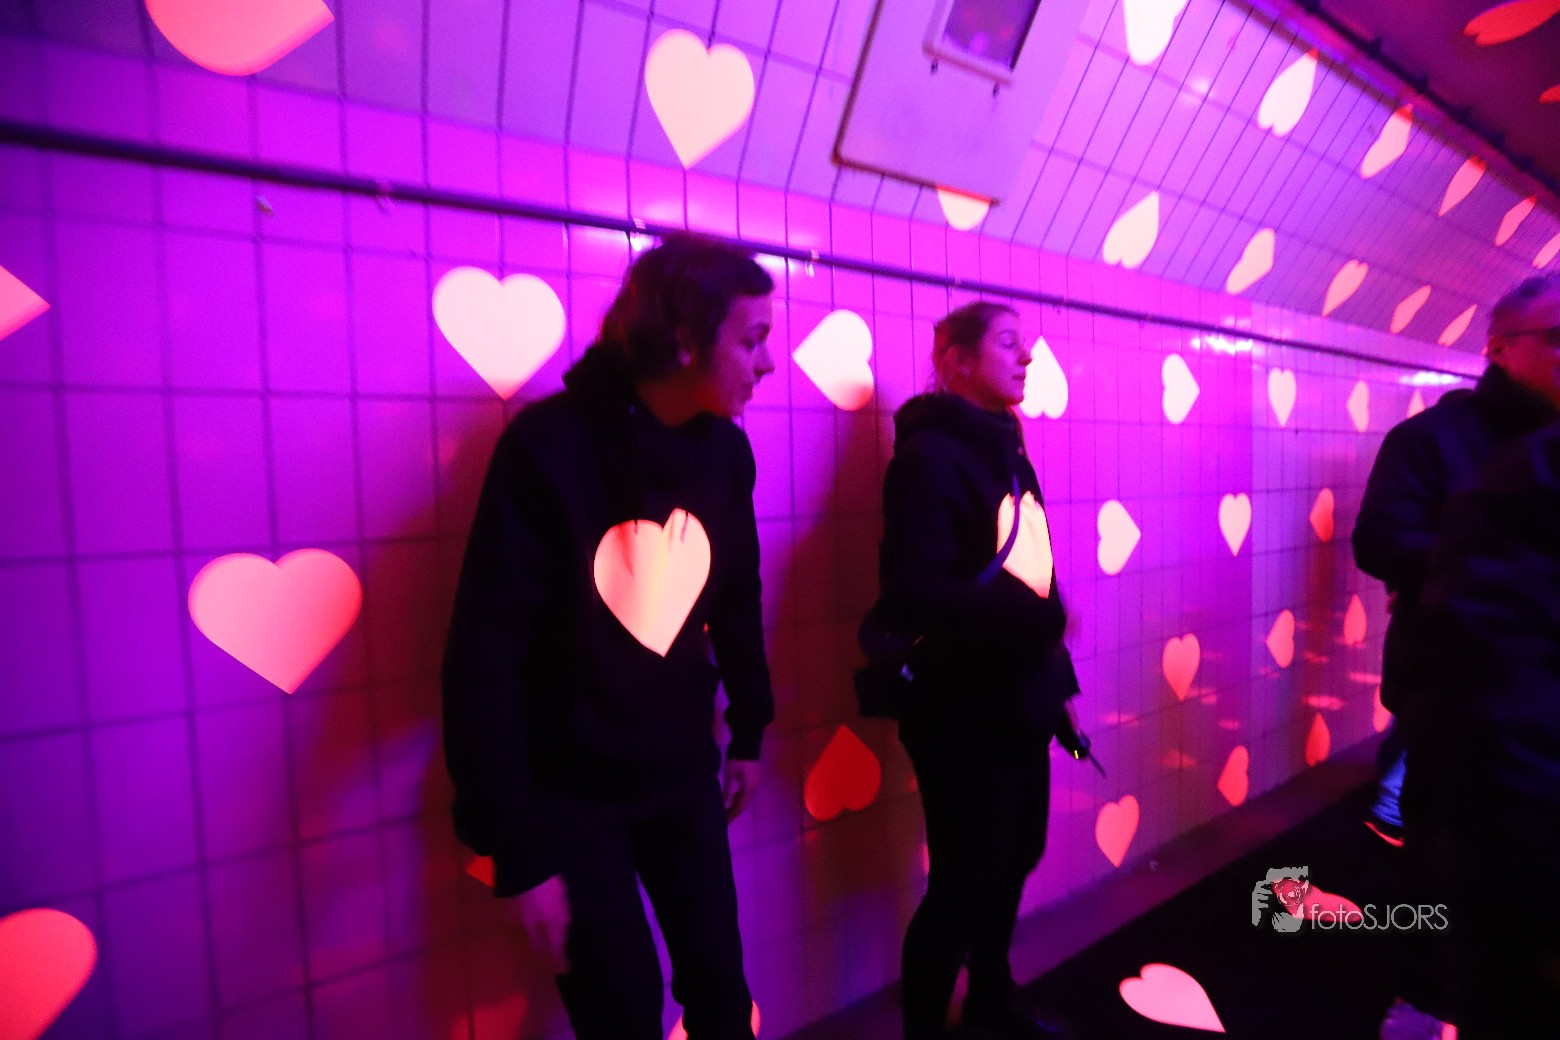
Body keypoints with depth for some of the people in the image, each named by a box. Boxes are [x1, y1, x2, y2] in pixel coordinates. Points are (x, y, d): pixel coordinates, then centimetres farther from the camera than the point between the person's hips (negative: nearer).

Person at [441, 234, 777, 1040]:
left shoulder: (726, 449, -4)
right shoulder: (548, 446, -20)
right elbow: (485, 655, -19)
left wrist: (748, 734, 14)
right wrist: (517, 852, -16)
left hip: (682, 774, 5)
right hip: (566, 791, -4)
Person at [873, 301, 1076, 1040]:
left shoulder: (1004, 451, 12)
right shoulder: (930, 455, -16)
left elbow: (1034, 577, 15)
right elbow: (914, 594, -26)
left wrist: (1056, 680, 15)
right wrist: (1025, 614, -32)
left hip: (1020, 704, 9)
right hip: (964, 716, -9)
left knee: (1012, 861, 23)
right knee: (964, 883, 6)